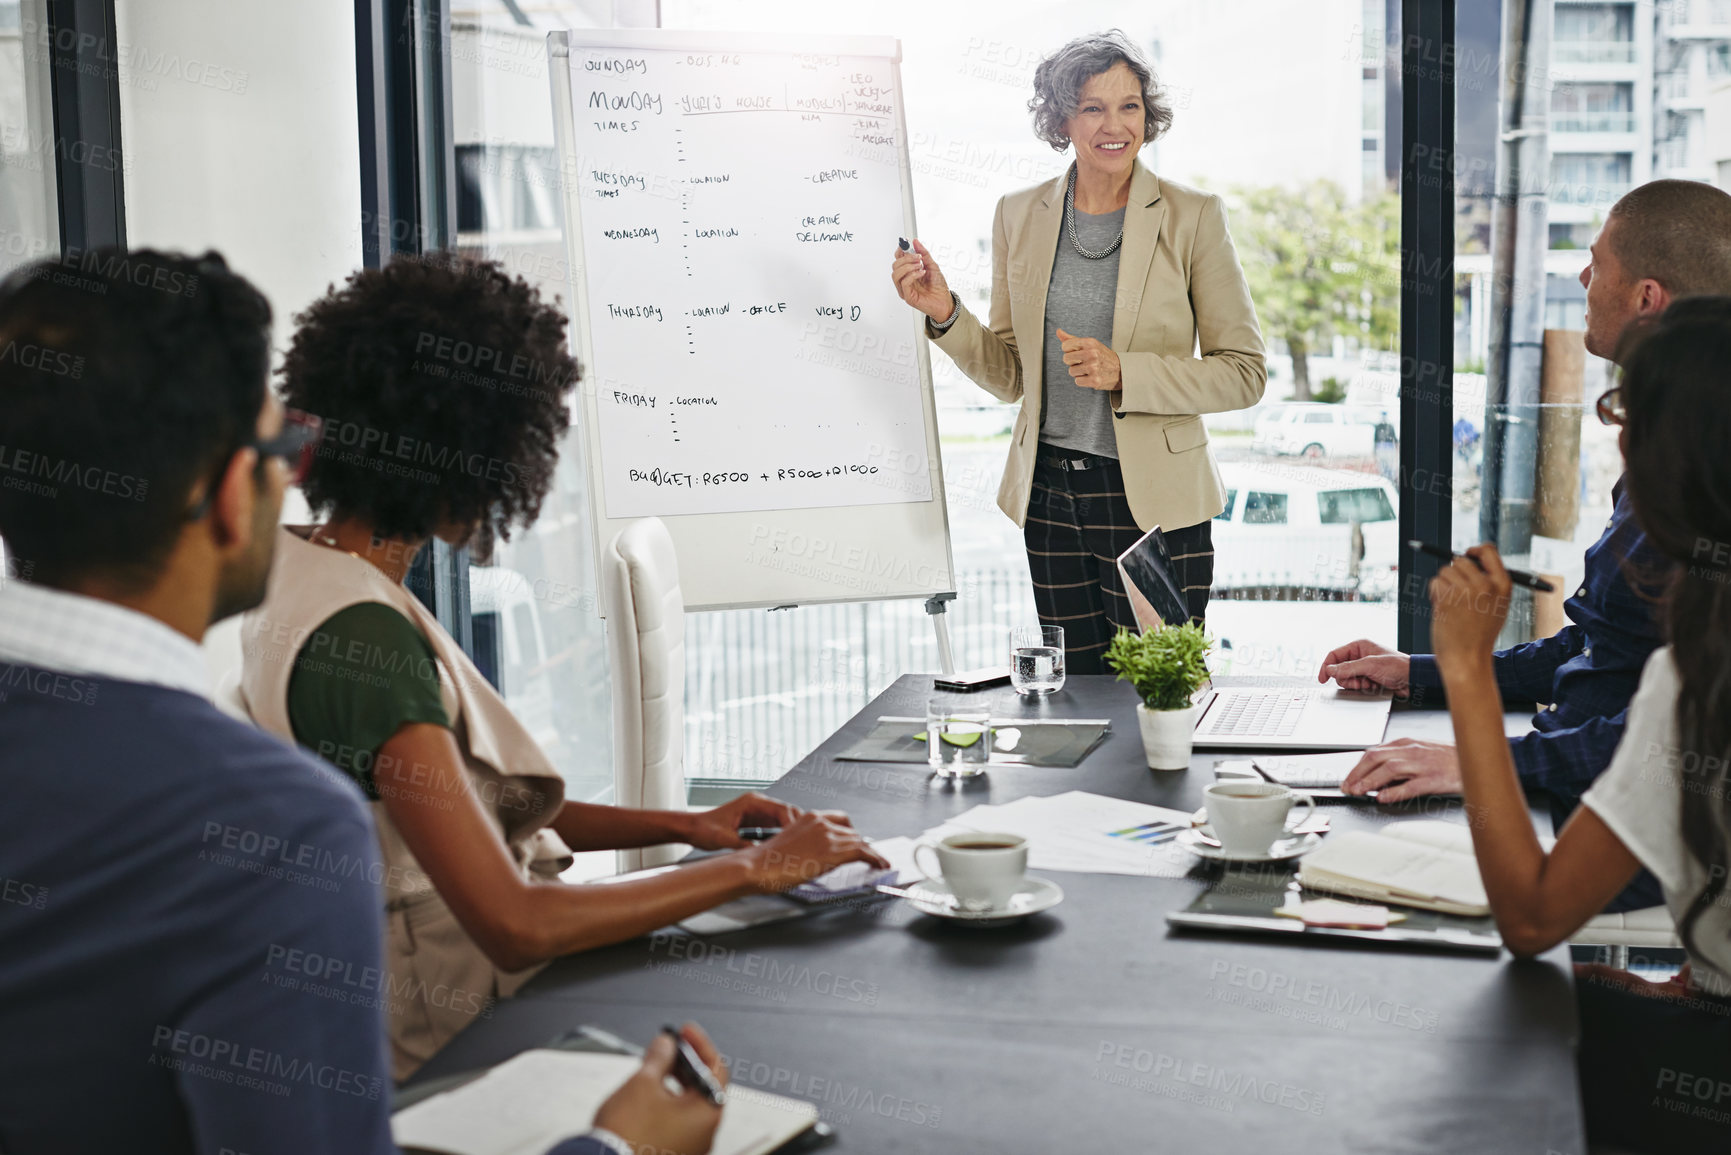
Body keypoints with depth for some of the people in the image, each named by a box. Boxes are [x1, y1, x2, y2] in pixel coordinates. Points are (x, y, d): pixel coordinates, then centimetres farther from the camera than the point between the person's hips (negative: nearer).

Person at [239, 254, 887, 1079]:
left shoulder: (300, 564, 5)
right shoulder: (363, 638, -25)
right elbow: (514, 927, -29)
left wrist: (684, 825, 3)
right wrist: (753, 868, -19)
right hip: (448, 1036, -9)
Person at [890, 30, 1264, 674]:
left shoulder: (1193, 217, -5)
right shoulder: (1020, 216, 6)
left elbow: (1244, 373, -5)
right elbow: (1010, 375, 10)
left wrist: (1124, 373, -18)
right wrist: (945, 314, -7)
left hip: (1154, 500, -3)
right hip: (1050, 495, 3)